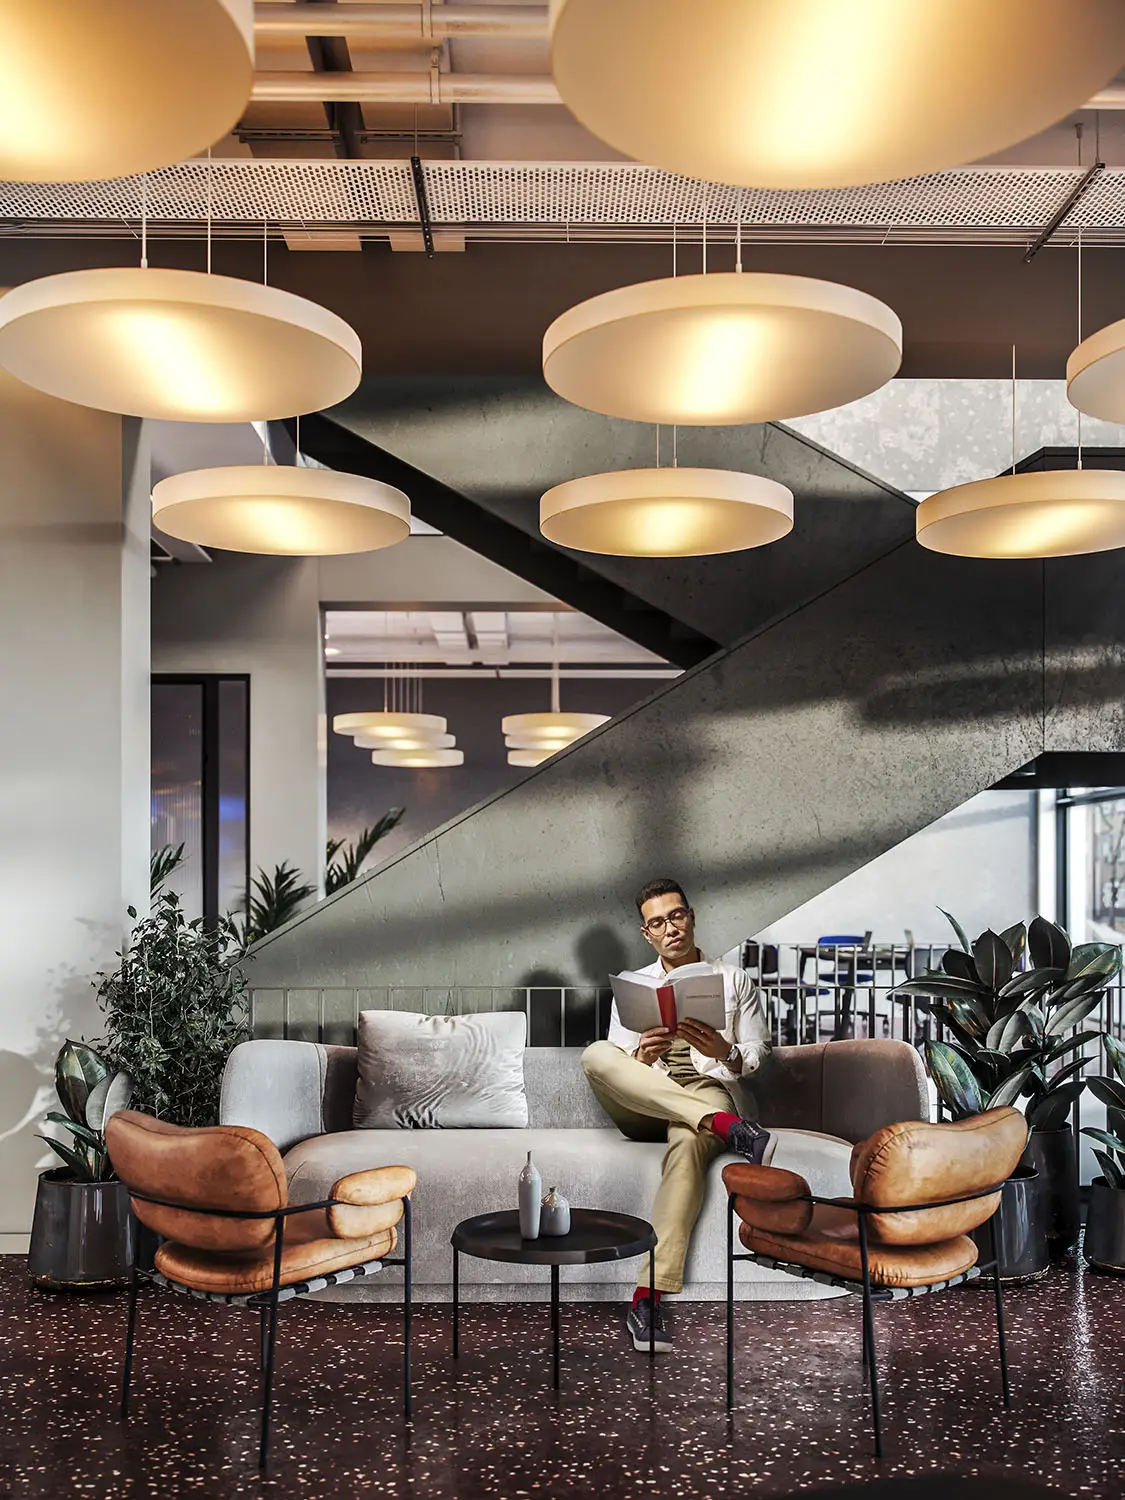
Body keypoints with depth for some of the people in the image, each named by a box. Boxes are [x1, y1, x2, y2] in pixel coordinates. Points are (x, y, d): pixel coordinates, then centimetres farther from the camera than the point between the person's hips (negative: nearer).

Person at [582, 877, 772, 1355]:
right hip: (642, 1109, 2)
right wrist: (641, 1058, -16)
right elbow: (616, 1070, 9)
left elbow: (756, 1055, 7)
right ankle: (724, 1125, -40)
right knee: (596, 1054, -32)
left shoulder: (735, 980, 15)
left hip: (709, 1090, -2)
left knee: (688, 1143, -41)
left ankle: (648, 1297, -47)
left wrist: (725, 1051, -17)